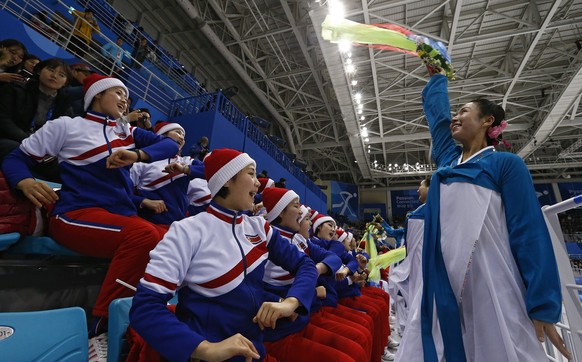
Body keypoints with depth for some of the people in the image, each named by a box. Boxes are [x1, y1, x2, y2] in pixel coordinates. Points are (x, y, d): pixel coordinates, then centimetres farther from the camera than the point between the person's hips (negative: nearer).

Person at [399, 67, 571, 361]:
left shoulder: (506, 163, 3)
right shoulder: (448, 159, 16)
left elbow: (529, 232, -4)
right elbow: (435, 110, 30)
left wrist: (543, 305, -8)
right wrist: (436, 75, 43)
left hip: (488, 285, -4)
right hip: (442, 284, 5)